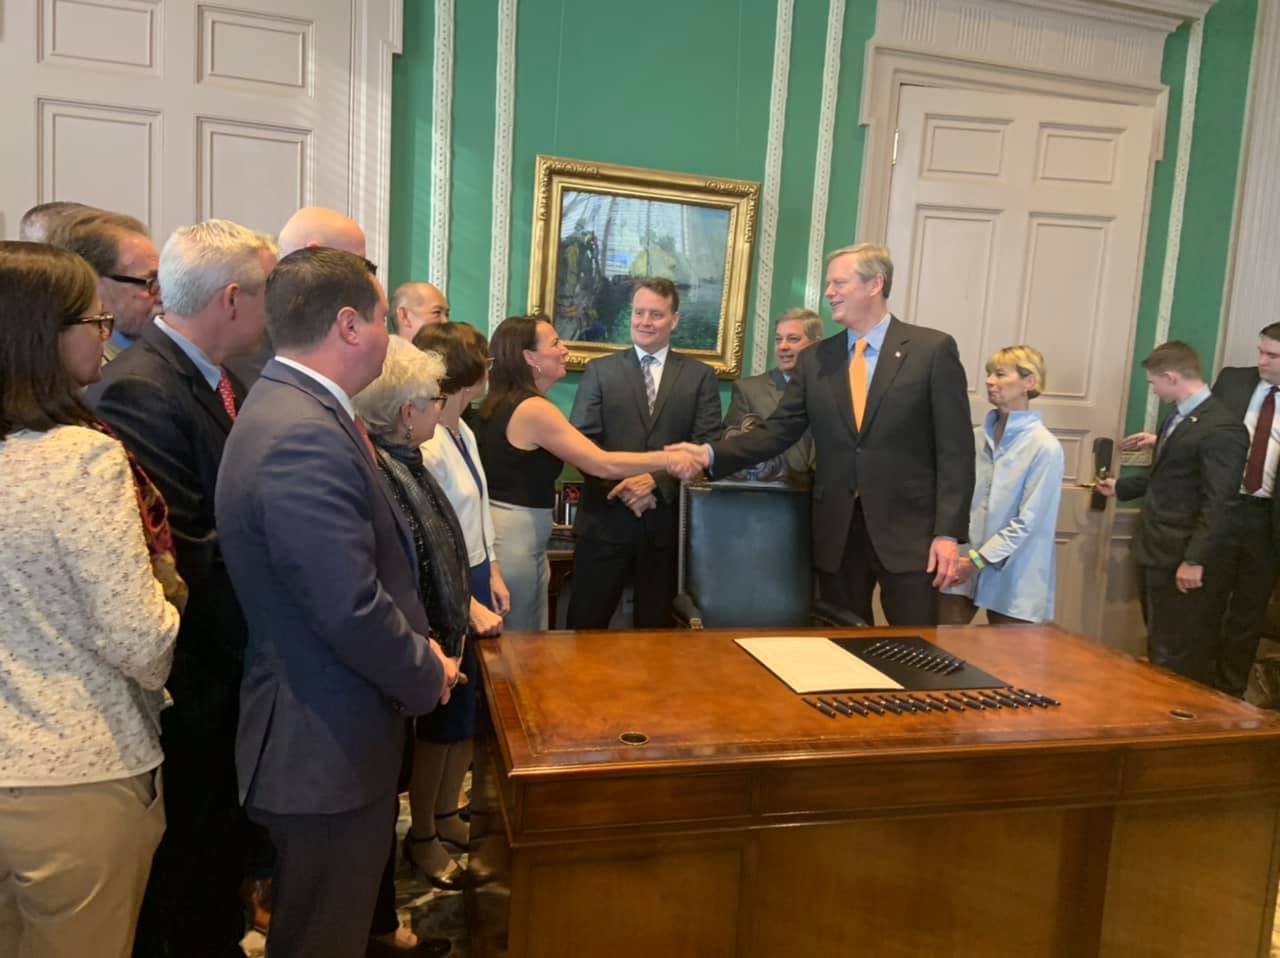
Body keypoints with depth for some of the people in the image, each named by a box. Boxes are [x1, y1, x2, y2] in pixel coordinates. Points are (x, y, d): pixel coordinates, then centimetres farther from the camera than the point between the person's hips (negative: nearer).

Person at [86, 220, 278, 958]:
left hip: (232, 665, 8)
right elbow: (178, 553, -26)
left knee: (224, 846, 26)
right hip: (189, 678, -8)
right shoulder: (141, 391, -23)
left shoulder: (221, 381, 6)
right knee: (177, 867, 14)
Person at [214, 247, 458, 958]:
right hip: (327, 747, -9)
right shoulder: (305, 438, -26)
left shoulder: (287, 409, 6)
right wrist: (425, 674, -12)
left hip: (323, 731, 10)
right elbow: (352, 610, -28)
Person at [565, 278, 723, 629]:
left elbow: (707, 445, -2)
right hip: (605, 518, 0)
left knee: (655, 628, 12)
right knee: (586, 626, 5)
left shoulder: (700, 376, 7)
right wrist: (620, 486, -15)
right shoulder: (600, 370, 7)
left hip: (667, 521, 1)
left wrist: (656, 480, -16)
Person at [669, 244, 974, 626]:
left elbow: (954, 449, -6)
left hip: (908, 530, -3)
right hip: (836, 532, 4)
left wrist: (948, 532, -12)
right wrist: (711, 453, -12)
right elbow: (777, 431, 3)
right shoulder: (815, 359, 8)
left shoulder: (933, 349, -3)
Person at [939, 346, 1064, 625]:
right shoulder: (975, 438, 4)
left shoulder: (1045, 447, -10)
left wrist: (978, 559, -14)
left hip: (1011, 577, -4)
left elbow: (1028, 521, -13)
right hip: (963, 564, 4)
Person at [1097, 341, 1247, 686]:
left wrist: (1195, 560, -22)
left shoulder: (1221, 428, -19)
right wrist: (1120, 487, 29)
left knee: (1178, 660, 2)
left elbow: (1217, 504, -22)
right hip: (1158, 552, 10)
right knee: (1159, 649, 21)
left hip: (1182, 558, -9)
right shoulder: (1179, 417, 10)